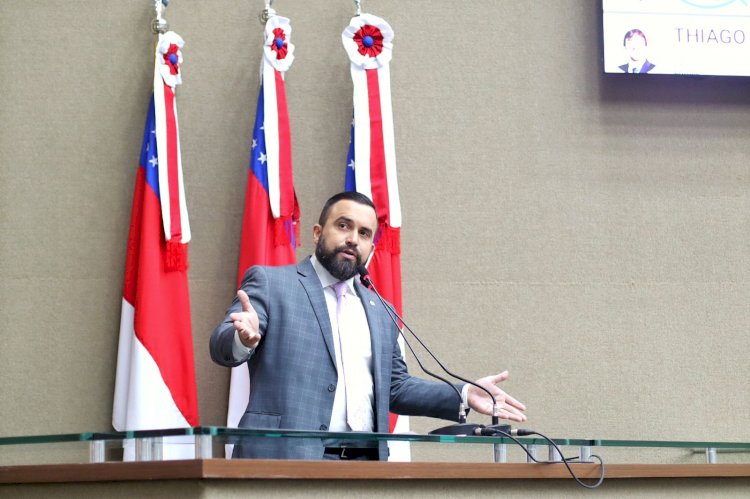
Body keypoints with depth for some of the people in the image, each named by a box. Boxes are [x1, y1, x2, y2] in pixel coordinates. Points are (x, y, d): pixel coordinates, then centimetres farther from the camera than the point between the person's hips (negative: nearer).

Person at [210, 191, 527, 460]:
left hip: (365, 467, 6)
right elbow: (222, 347, -6)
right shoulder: (269, 283, 5)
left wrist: (464, 395, 12)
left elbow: (394, 387, 25)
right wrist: (244, 339, -31)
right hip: (289, 459, -6)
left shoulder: (379, 312, 23)